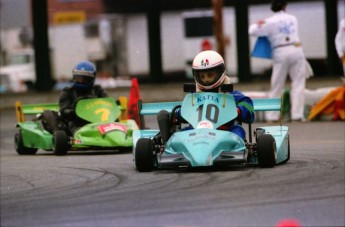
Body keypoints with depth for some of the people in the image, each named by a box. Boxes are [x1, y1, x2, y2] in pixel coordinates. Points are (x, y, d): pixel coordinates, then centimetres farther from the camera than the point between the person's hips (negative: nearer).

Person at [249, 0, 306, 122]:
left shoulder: (270, 22, 0)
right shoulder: (292, 18, 11)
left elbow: (253, 31, 0)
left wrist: (256, 25, 24)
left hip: (281, 53, -1)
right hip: (296, 50, 1)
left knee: (277, 86, 8)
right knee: (298, 84, 3)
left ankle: (272, 116, 9)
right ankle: (297, 115, -6)